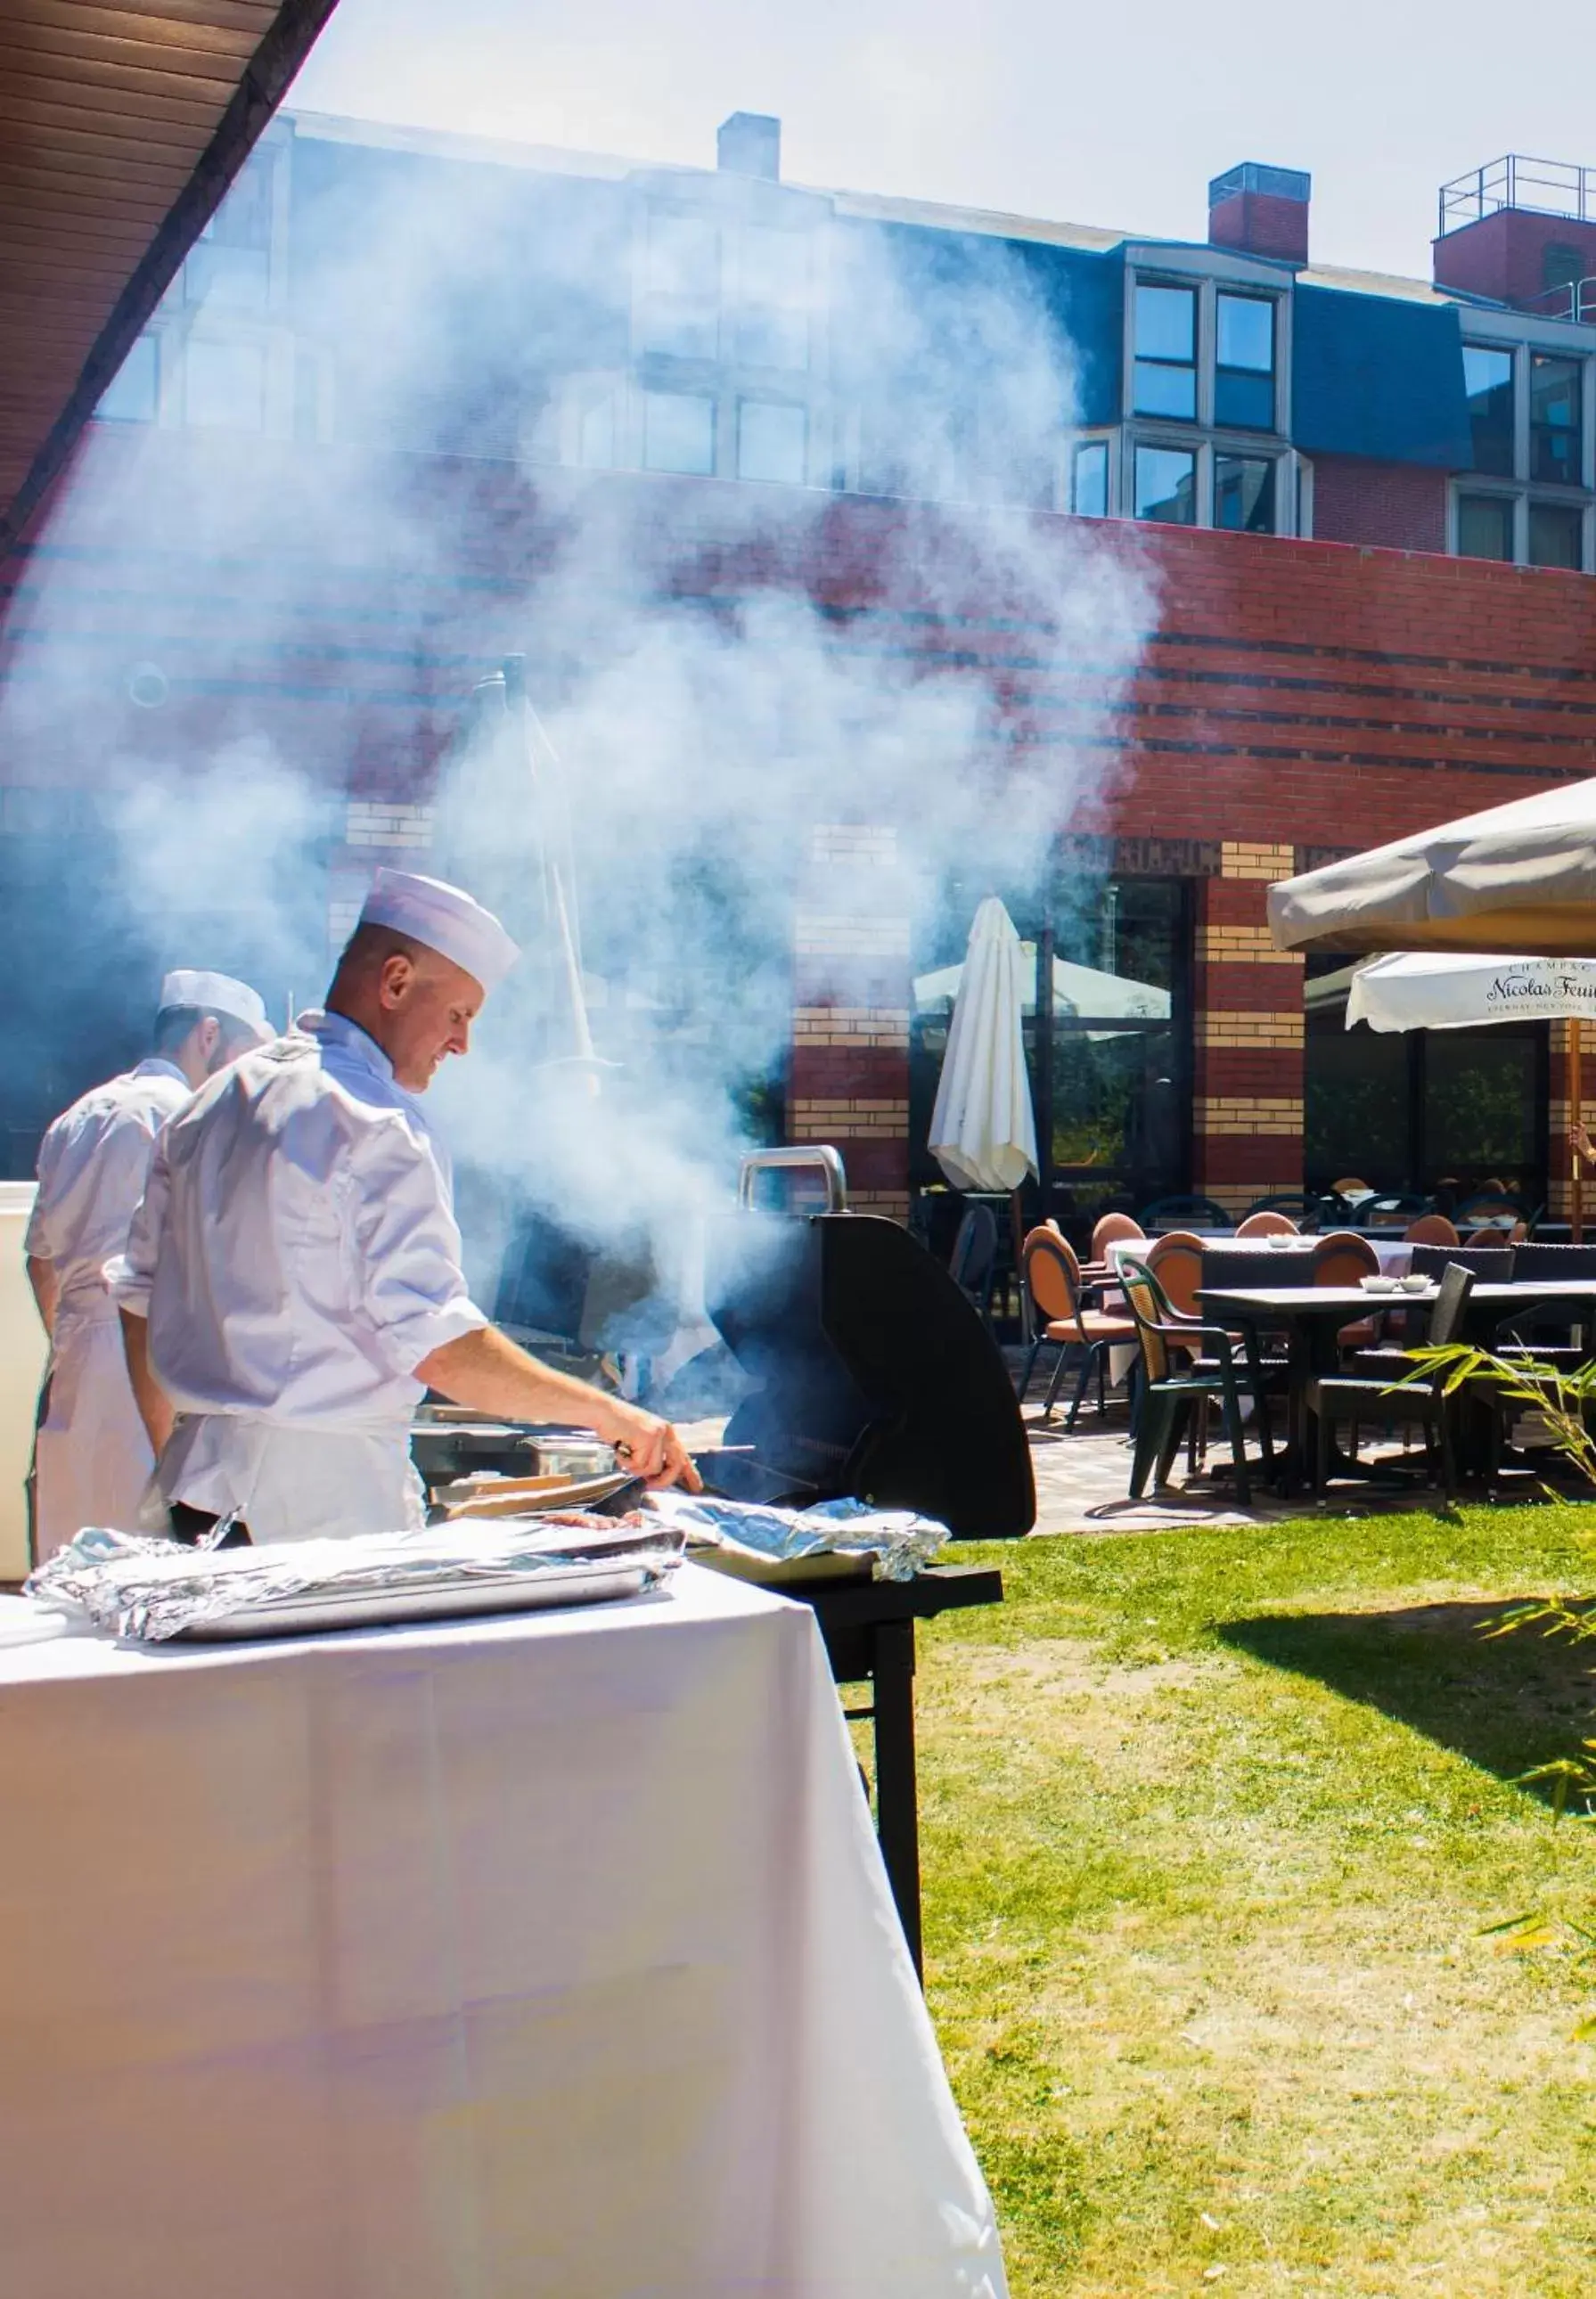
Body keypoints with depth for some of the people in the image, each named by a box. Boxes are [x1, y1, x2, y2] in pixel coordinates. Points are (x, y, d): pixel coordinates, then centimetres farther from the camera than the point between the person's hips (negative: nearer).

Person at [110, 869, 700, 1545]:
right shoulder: (378, 1130, -14)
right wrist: (607, 1412, -14)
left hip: (199, 1484, 8)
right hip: (329, 1500, -8)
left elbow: (140, 1294, 17)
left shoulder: (212, 1103, 11)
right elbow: (438, 1347, -21)